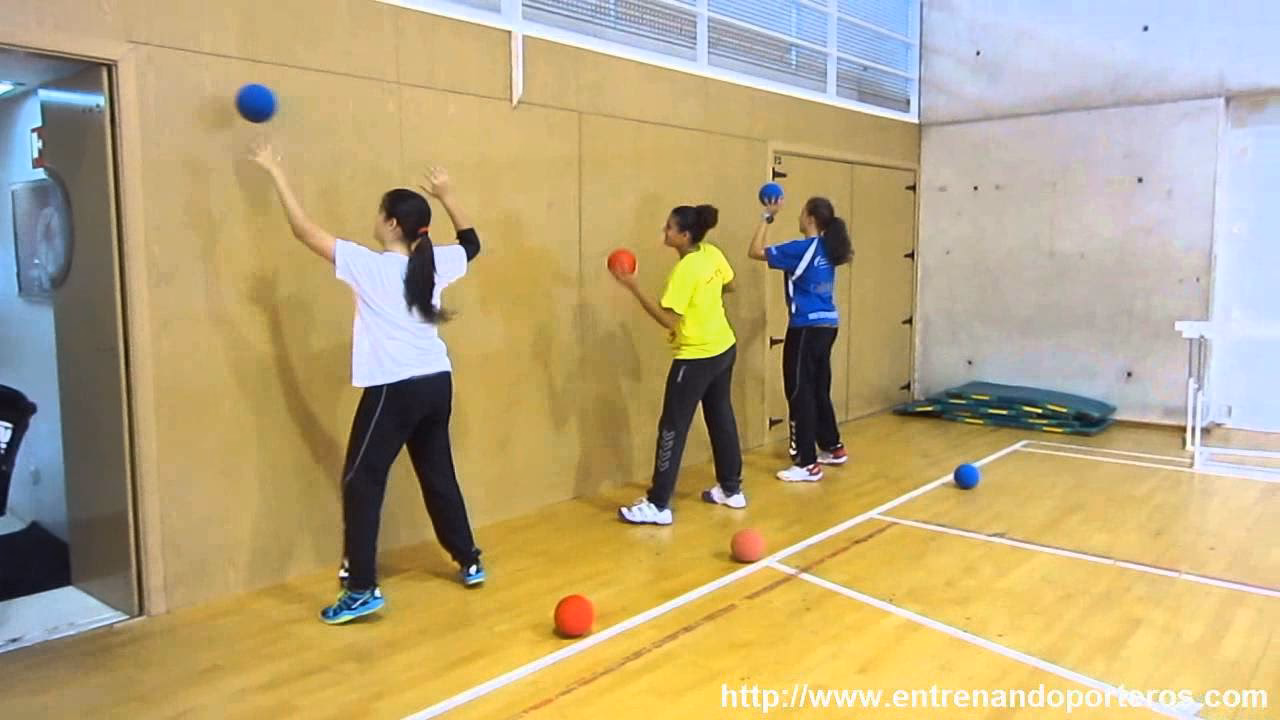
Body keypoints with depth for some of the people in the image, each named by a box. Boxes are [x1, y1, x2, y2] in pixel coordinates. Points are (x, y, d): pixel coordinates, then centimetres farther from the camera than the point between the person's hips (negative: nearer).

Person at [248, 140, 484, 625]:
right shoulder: (434, 264, 4)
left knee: (361, 483, 1)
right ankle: (470, 563, 28)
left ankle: (362, 590, 0)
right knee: (438, 475, 18)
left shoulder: (368, 265, -11)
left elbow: (304, 230, -6)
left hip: (394, 388, -6)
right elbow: (471, 243, 26)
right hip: (437, 384, 7)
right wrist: (446, 196, 24)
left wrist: (276, 174, 2)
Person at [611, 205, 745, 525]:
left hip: (696, 358, -9)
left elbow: (668, 319, -26)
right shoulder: (712, 254, 1)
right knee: (721, 418, 18)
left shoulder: (685, 270, -23)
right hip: (724, 348, 9)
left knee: (673, 428, -3)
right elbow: (728, 285, 18)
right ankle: (731, 489, 30)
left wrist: (634, 287, -27)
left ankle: (658, 505, 2)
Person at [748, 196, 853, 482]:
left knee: (800, 393, -3)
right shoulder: (827, 249, 8)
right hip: (826, 325, 9)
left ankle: (807, 464, 0)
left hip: (807, 328, -9)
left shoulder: (803, 249, -15)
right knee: (819, 390, 20)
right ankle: (834, 448, 32)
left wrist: (768, 217, -7)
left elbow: (755, 252, -14)